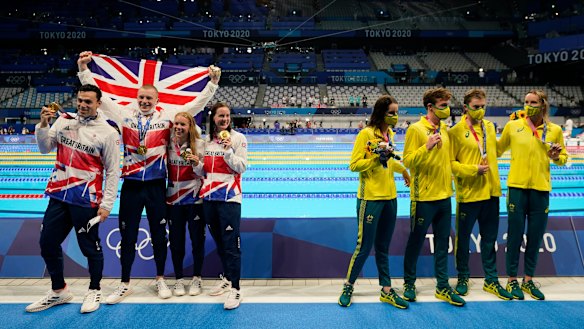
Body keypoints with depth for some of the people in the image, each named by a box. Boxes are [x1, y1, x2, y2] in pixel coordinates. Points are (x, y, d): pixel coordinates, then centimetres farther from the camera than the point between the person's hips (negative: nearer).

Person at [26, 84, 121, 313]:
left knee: (90, 247, 5)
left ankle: (94, 291, 27)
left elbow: (113, 172, -6)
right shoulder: (64, 120, 6)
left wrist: (107, 204, -10)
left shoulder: (107, 132, -7)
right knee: (48, 243, 12)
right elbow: (45, 148, 9)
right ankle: (59, 291, 32)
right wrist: (43, 125, -8)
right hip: (59, 196, 5)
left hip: (86, 200, -5)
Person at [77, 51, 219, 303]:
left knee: (159, 234, 11)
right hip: (131, 185, 1)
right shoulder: (124, 113, 4)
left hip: (157, 186, -1)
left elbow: (197, 104, 1)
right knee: (128, 236, 10)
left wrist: (212, 83, -6)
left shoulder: (168, 115, 1)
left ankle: (160, 279, 29)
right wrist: (83, 69, -2)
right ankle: (125, 284, 25)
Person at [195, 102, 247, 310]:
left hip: (229, 198, -6)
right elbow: (203, 172, 16)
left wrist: (228, 151, -21)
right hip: (209, 197, 6)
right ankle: (227, 278, 32)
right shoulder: (207, 140, 11)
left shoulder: (238, 138, -4)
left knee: (231, 244, -6)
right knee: (219, 242, 16)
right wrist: (196, 164, -4)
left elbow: (241, 168, -9)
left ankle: (235, 289, 1)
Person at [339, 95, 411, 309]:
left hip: (390, 198, 7)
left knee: (383, 247, 14)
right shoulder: (366, 133, -11)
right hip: (370, 199, -7)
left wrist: (403, 170, 25)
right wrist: (377, 159, -22)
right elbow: (354, 165, -13)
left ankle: (387, 291, 24)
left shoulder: (390, 134, 10)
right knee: (364, 246, 1)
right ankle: (348, 286, 20)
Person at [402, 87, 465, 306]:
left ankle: (442, 287, 24)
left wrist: (450, 175, 13)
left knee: (443, 243, 12)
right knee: (416, 241, 6)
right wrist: (427, 147, -28)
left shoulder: (445, 129, 10)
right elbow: (408, 160, -16)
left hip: (444, 195, 7)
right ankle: (409, 284, 23)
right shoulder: (416, 129, -11)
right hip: (424, 197, -6)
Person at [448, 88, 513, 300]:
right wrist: (473, 170, -18)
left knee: (490, 239, 14)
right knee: (463, 238, 8)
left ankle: (491, 280, 27)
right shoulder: (456, 131, -9)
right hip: (468, 194, -5)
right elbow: (450, 162, -10)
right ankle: (463, 278, 24)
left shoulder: (490, 127, 9)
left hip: (491, 192, 5)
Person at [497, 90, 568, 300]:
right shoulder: (512, 126, 2)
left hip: (541, 188, 2)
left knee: (535, 237, 9)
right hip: (517, 187, -2)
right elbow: (498, 150, 12)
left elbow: (563, 158, 13)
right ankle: (512, 280, 16)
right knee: (515, 235, 3)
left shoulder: (555, 130, 5)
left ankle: (528, 280, 25)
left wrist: (556, 156, -8)